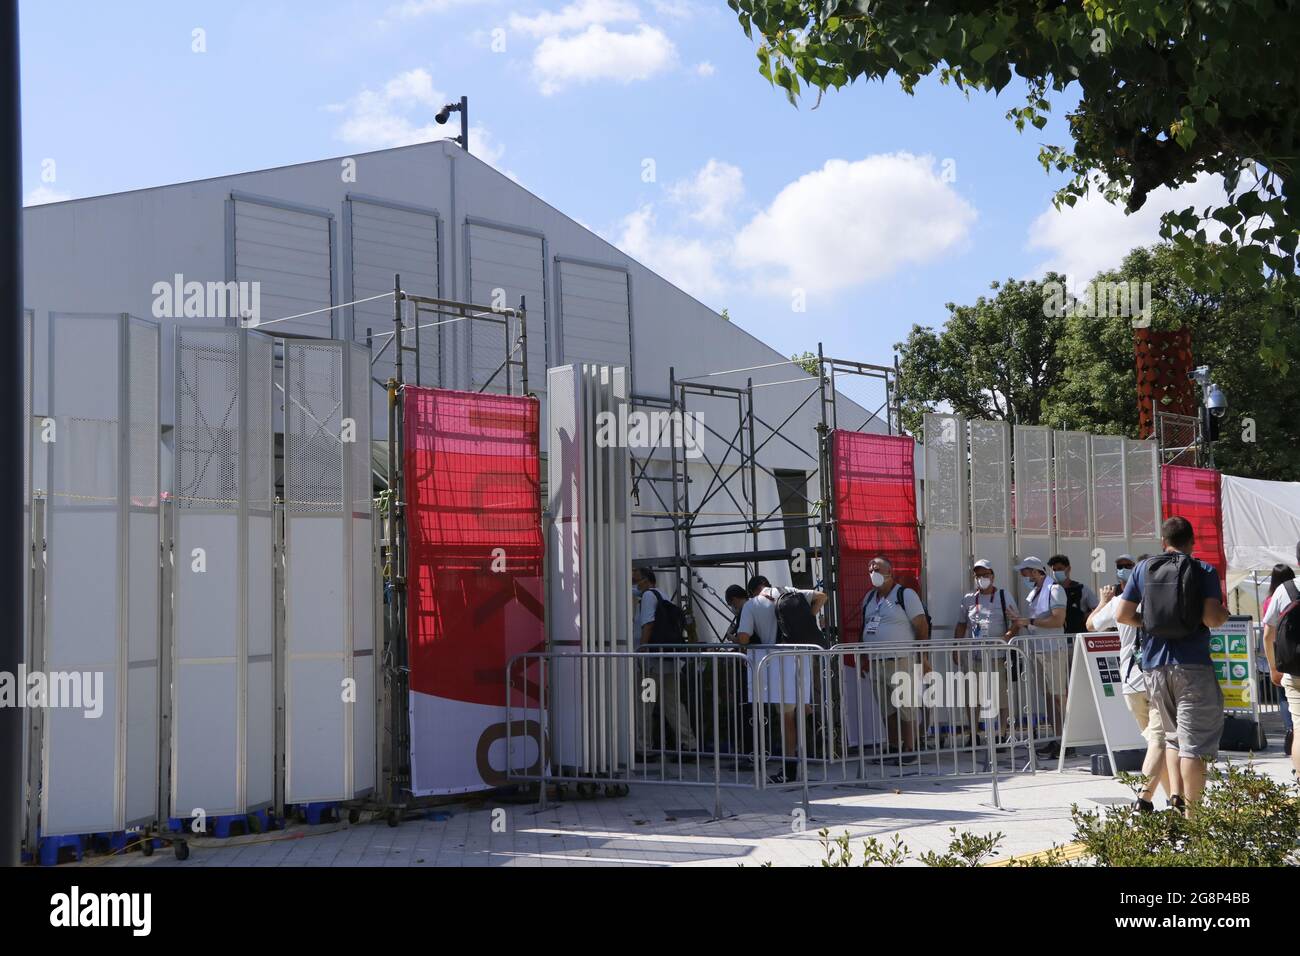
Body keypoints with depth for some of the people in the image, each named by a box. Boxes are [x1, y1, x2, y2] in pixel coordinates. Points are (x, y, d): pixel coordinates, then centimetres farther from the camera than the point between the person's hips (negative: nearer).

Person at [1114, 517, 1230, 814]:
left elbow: (1122, 615, 7)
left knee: (1172, 734, 20)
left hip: (1154, 665, 4)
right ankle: (1191, 811, -1)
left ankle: (1175, 794, 4)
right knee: (1195, 740, 0)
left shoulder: (1143, 569, 8)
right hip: (1192, 666, -4)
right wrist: (1226, 613, 8)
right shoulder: (1204, 571, -3)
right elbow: (1212, 619, -14)